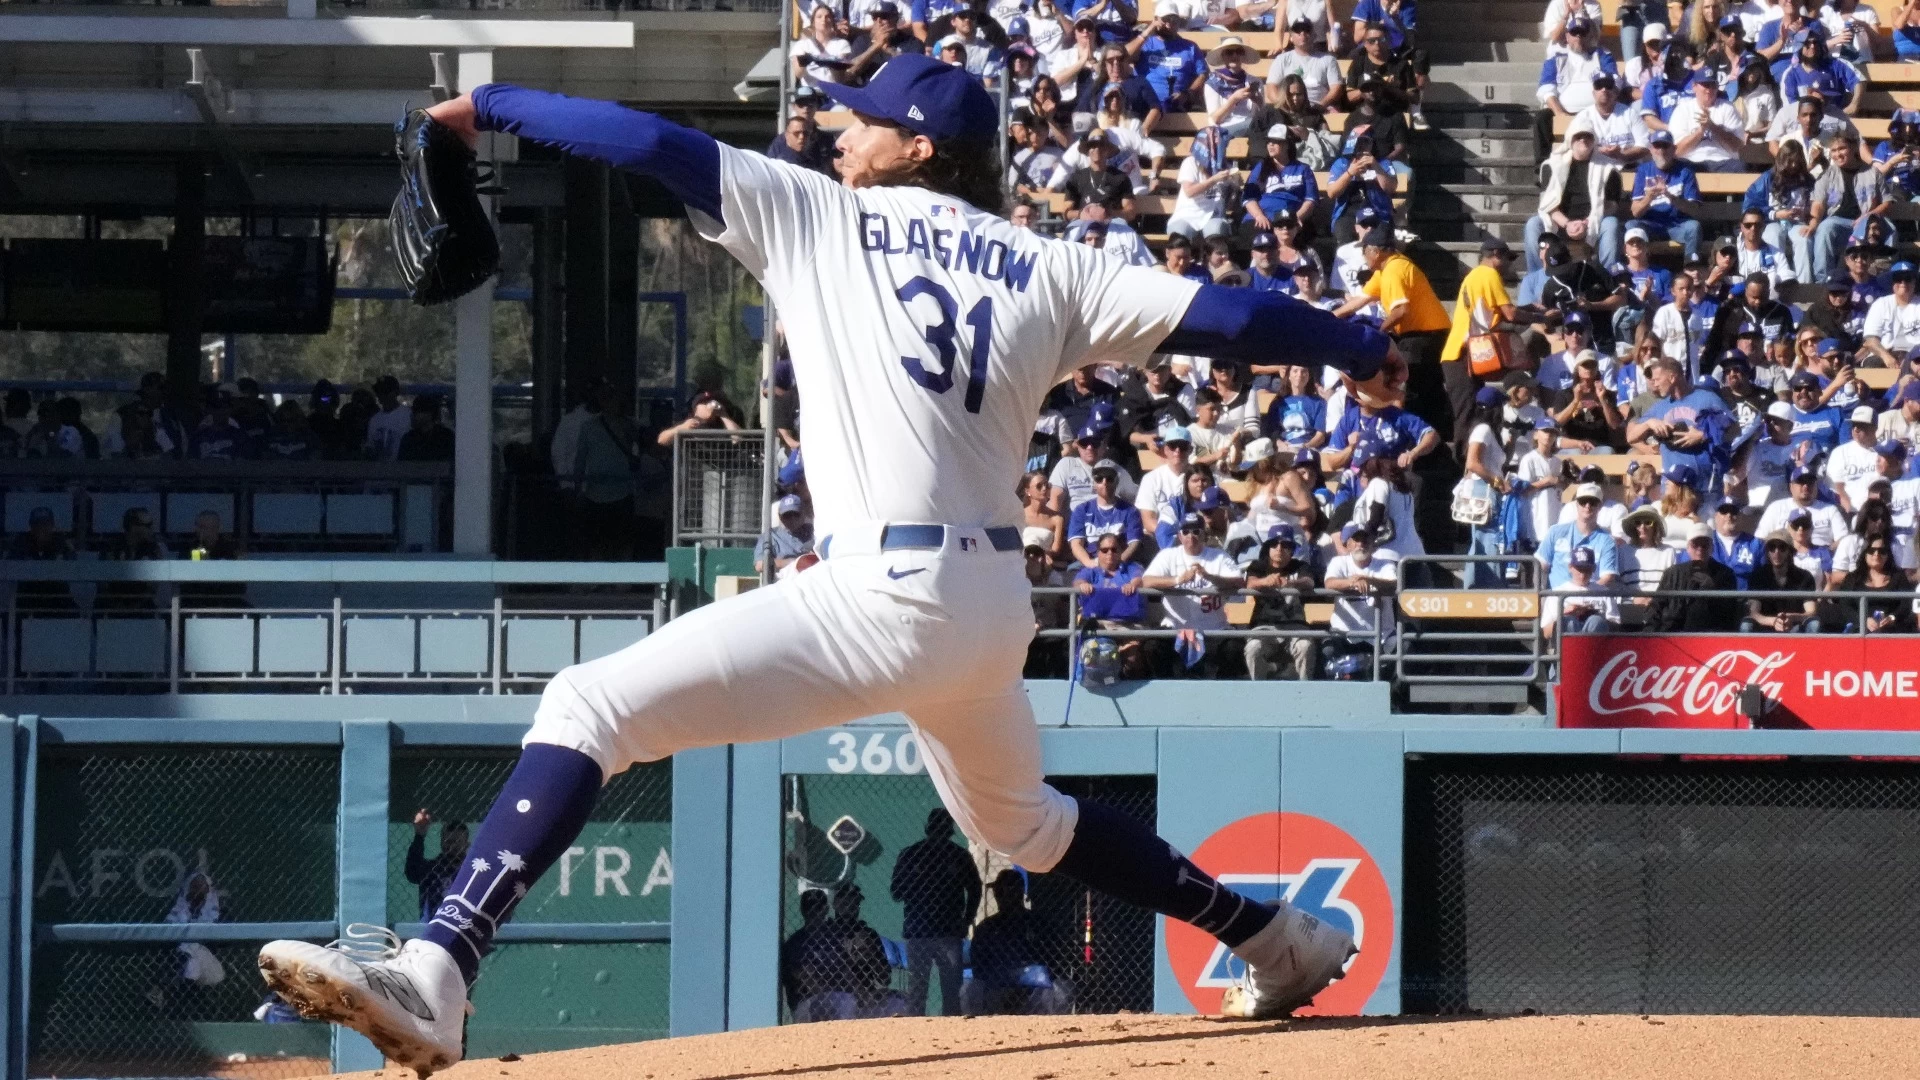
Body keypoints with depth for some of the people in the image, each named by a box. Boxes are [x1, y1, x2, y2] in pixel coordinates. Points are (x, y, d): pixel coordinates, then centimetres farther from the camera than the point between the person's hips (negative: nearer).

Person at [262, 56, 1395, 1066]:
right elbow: (1213, 313, 7)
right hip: (995, 603, 7)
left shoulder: (821, 216, 4)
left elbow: (655, 145, 1)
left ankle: (437, 975, -30)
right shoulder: (1046, 272, 13)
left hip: (885, 599, -7)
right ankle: (1279, 939, 39)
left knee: (589, 706, -12)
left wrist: (493, 106, 11)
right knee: (1018, 820, 35)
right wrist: (1359, 348, 18)